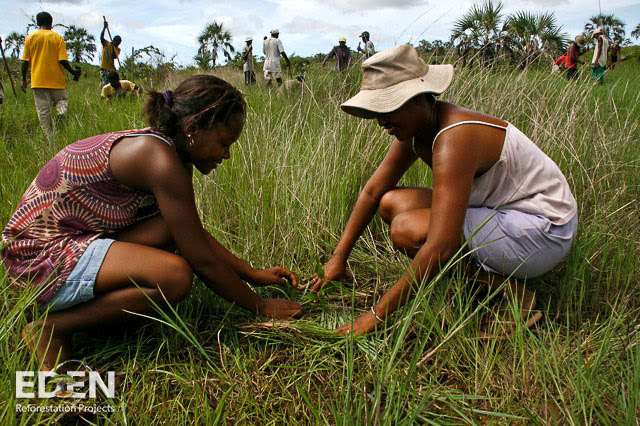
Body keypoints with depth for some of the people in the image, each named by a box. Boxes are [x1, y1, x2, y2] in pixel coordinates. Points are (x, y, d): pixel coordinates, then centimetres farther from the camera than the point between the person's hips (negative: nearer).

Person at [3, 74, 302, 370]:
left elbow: (198, 236, 12)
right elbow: (204, 261, -21)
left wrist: (252, 274, 10)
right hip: (39, 256, -9)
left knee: (180, 229, -5)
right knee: (176, 275, -26)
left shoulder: (170, 150, 4)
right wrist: (260, 307, -9)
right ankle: (51, 328, -8)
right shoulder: (161, 160, -25)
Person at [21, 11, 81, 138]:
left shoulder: (30, 38, 5)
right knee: (61, 100, 12)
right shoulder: (57, 38, -2)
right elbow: (63, 60, -9)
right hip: (56, 80, -1)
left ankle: (49, 136, -1)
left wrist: (24, 80, 12)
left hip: (38, 81, 1)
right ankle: (62, 113, -23)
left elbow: (25, 62, 3)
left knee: (43, 110, 3)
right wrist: (73, 72, 7)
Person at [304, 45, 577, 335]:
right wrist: (338, 257, 4)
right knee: (391, 203, 1)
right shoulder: (415, 128, -1)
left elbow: (441, 248, -36)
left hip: (544, 229, -9)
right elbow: (373, 191, 6)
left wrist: (378, 313, -29)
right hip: (498, 210, 9)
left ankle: (514, 297, -10)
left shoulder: (455, 137, -30)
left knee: (407, 229, -26)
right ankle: (481, 275, 3)